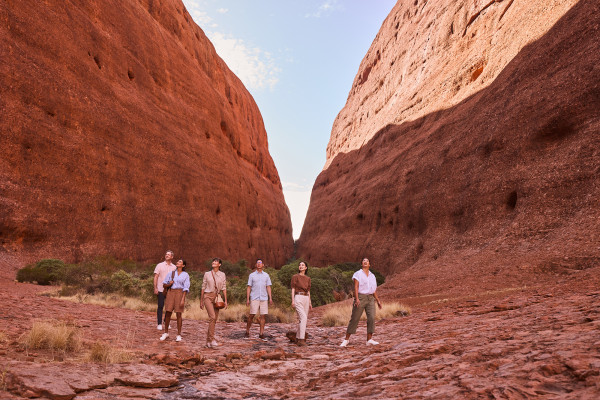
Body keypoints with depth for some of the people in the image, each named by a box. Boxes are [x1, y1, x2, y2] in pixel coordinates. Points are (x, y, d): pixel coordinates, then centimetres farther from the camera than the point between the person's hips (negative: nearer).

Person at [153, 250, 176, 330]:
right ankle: (159, 324, 8)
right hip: (161, 290, -2)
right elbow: (156, 277, 0)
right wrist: (155, 288, -8)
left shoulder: (174, 267, 9)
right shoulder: (160, 265, 3)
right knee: (160, 306, -1)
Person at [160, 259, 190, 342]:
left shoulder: (185, 275, 2)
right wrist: (169, 284, -8)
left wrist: (183, 299, -12)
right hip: (171, 292, 3)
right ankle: (166, 333, 18)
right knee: (168, 313, 0)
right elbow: (164, 284, 15)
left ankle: (179, 335, 7)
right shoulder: (171, 273, 10)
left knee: (178, 314, -3)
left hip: (180, 293, -3)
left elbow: (186, 288, -3)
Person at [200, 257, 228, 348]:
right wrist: (201, 301, 7)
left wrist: (225, 300, 1)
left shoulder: (222, 275, 7)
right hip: (208, 296, -3)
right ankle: (212, 339, -12)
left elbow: (224, 288, 7)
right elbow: (203, 287, 7)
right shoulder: (207, 274, 3)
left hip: (216, 297, 3)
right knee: (212, 317, -19)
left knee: (214, 319, 2)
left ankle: (208, 340, 13)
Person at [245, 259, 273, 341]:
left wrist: (270, 298, 1)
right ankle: (247, 331, 11)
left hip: (264, 298, 2)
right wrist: (247, 299, -2)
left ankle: (261, 334, 5)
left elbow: (268, 287, 10)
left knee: (263, 316, 0)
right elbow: (249, 287, 5)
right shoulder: (252, 275, 6)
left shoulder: (266, 275, 11)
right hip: (254, 298, -2)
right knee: (252, 315, -3)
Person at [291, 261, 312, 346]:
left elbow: (308, 291, 16)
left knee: (303, 319, 6)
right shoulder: (295, 277, 0)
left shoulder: (308, 278, 15)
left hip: (306, 299, 6)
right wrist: (292, 300, -13)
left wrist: (310, 303, 11)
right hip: (298, 298, -6)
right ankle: (302, 339, -20)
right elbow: (293, 289, -4)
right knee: (303, 318, -20)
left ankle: (298, 338, 20)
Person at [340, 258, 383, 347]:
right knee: (354, 319, -2)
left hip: (370, 299, 4)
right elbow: (356, 287, -10)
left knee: (371, 318, -12)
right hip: (360, 298, -4)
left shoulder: (372, 276, 16)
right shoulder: (358, 274, 1)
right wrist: (357, 299, -22)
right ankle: (346, 339, 9)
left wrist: (378, 300, 17)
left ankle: (369, 340, -8)